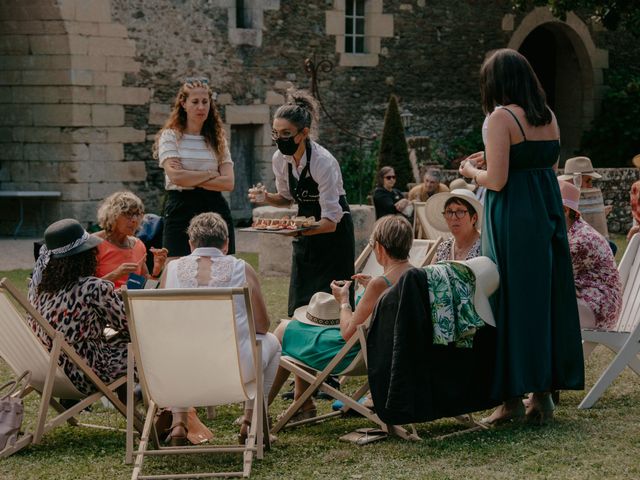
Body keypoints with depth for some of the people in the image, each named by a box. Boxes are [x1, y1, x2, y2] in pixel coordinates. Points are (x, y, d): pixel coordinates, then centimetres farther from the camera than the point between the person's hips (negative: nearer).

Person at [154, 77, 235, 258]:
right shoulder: (170, 136, 3)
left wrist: (191, 179, -8)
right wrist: (210, 174, -2)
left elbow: (228, 182, 0)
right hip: (181, 211, -3)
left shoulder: (217, 140, 12)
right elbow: (176, 176, -12)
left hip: (216, 210, 3)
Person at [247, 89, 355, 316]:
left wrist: (300, 230, -44)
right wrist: (266, 198, -11)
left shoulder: (324, 162, -27)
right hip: (306, 234, 7)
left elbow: (331, 221, -28)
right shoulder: (280, 159, -7)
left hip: (333, 235, -6)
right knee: (298, 306, 6)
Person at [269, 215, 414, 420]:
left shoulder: (380, 284, -29)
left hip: (356, 355, -9)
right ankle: (303, 405, 33)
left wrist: (343, 301, -6)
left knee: (285, 330, 13)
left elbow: (348, 332, -23)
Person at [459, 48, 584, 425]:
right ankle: (545, 394, 15)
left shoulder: (502, 117, -12)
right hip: (548, 214, 7)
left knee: (514, 300, 0)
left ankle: (514, 397, 4)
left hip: (513, 222, -7)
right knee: (547, 299, 10)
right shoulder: (548, 116, 9)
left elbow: (496, 181, -17)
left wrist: (471, 170, 4)